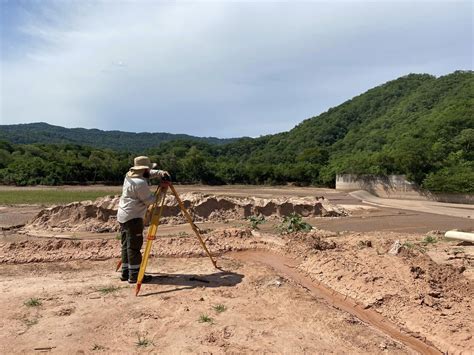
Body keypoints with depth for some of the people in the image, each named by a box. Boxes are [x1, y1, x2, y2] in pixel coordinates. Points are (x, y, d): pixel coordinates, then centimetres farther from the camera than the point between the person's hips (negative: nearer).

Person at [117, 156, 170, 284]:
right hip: (133, 218, -10)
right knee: (134, 246, -5)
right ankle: (134, 275, 0)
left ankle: (125, 272, 19)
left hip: (123, 216, 10)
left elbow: (150, 173, 21)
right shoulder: (140, 183, -20)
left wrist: (160, 173, 4)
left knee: (126, 246, 13)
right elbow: (150, 200, -13)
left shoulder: (129, 175, 9)